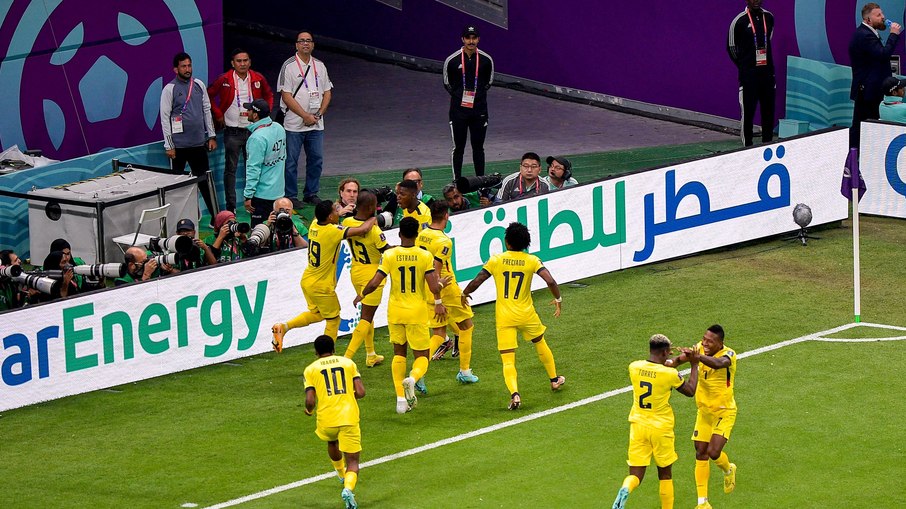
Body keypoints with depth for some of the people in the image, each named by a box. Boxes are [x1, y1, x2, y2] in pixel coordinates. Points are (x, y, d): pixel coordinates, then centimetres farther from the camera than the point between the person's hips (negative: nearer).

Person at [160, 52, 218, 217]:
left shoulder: (199, 85, 7)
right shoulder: (170, 89, -7)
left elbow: (207, 110, 14)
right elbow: (165, 118, -7)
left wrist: (211, 136, 10)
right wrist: (169, 145, -10)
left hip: (199, 142, 4)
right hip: (179, 144, -4)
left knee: (204, 179, 10)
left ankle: (215, 216, 14)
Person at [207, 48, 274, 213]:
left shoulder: (258, 79, 1)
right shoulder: (225, 80, -7)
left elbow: (269, 95, 18)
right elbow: (209, 95, 3)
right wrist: (218, 115, -2)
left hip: (253, 129, 2)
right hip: (232, 131, -2)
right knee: (230, 168, 2)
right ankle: (230, 206, 7)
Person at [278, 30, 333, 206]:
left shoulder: (319, 66, 10)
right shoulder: (289, 66, -7)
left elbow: (327, 92, 14)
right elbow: (286, 95, -12)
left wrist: (319, 114, -2)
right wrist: (305, 116, -14)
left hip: (316, 124, 5)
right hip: (294, 124, -5)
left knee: (316, 159, 8)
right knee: (291, 161, -2)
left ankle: (311, 193, 20)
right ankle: (290, 196, 6)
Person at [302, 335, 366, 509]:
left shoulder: (311, 369, 5)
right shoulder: (348, 363, 9)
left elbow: (310, 401, -6)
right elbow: (360, 392, 0)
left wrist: (309, 410, 18)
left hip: (326, 420, 1)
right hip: (349, 418, -1)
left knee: (332, 442, 35)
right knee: (352, 461, 3)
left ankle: (341, 473, 57)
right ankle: (348, 487, -26)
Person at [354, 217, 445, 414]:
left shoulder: (389, 255, -6)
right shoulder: (425, 256, -8)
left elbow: (375, 282, -11)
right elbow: (433, 285, -15)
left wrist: (361, 295, 8)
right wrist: (438, 303, 3)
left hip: (395, 311, 1)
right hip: (417, 312, -1)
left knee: (399, 353, 17)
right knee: (421, 355, 9)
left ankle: (401, 399, 10)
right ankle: (413, 378, -26)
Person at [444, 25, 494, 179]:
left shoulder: (486, 60, 0)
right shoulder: (452, 60, -5)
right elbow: (447, 83, 10)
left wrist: (477, 95, 5)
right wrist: (458, 96, 2)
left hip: (479, 110, 1)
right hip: (458, 110, -1)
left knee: (478, 147, 7)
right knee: (458, 148, 3)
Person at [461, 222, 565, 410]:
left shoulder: (496, 260, -6)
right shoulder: (531, 261, -5)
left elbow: (476, 282, -7)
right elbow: (550, 281, -15)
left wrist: (464, 294, 13)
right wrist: (558, 299, 4)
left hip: (504, 318, -1)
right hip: (526, 314, 1)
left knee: (508, 361, -2)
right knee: (540, 344, 30)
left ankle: (514, 393, -26)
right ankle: (554, 379, 46)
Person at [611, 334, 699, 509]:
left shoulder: (634, 367, -5)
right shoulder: (670, 374, -15)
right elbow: (690, 391, 2)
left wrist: (664, 362, 31)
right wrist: (694, 365, 11)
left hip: (638, 426, 3)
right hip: (661, 428, -3)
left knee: (636, 474, 3)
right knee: (665, 474, 17)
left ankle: (625, 490, -30)